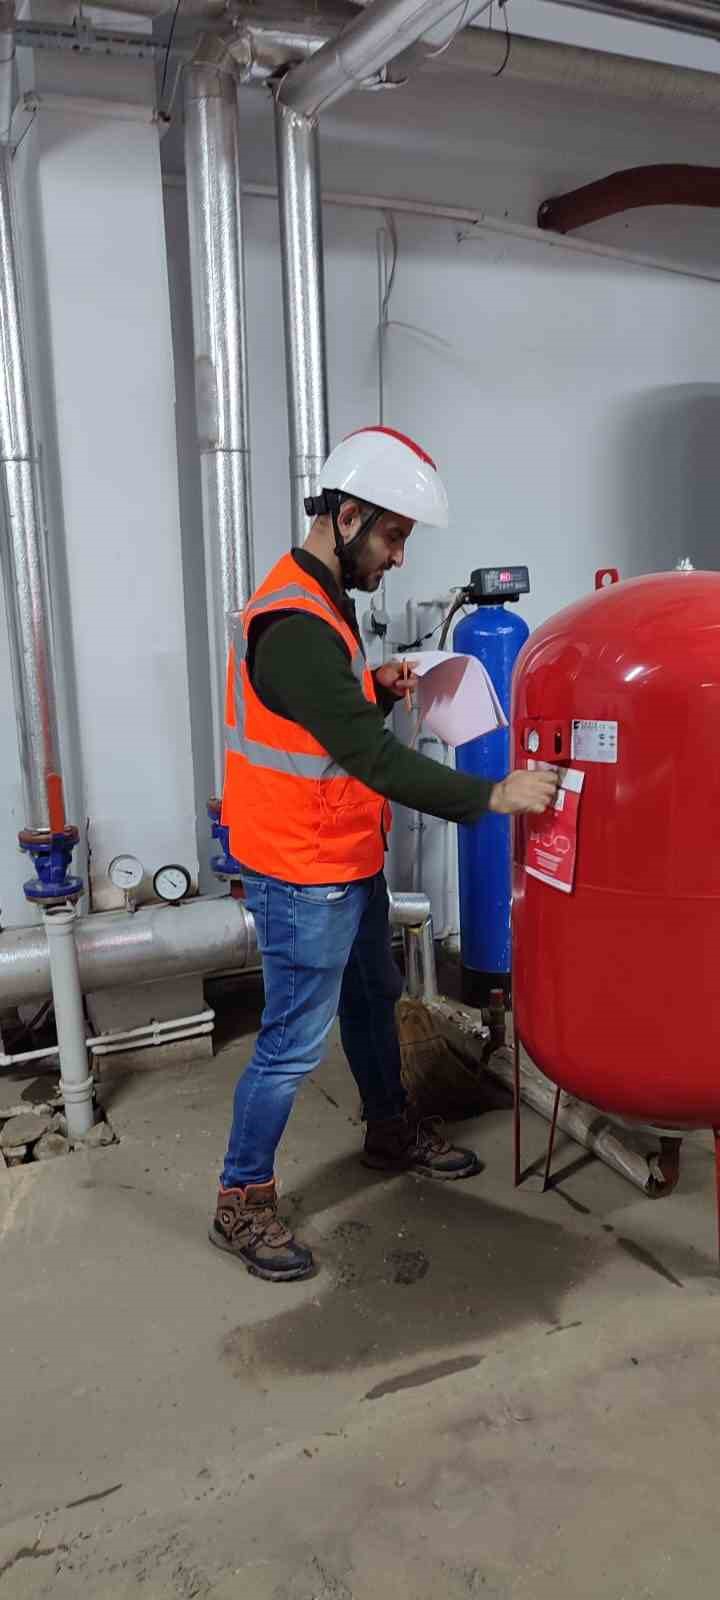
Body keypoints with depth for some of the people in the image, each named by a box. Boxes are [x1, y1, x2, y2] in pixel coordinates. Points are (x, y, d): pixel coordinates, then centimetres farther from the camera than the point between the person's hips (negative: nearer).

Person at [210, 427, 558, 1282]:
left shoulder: (320, 600, 9)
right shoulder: (295, 625, -25)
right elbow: (373, 760, -29)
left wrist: (378, 690, -1)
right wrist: (492, 797, -27)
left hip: (347, 862, 10)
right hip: (304, 877, -10)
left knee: (373, 1000, 24)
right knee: (293, 1042, 2)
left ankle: (390, 1131, 46)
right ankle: (242, 1203, 20)